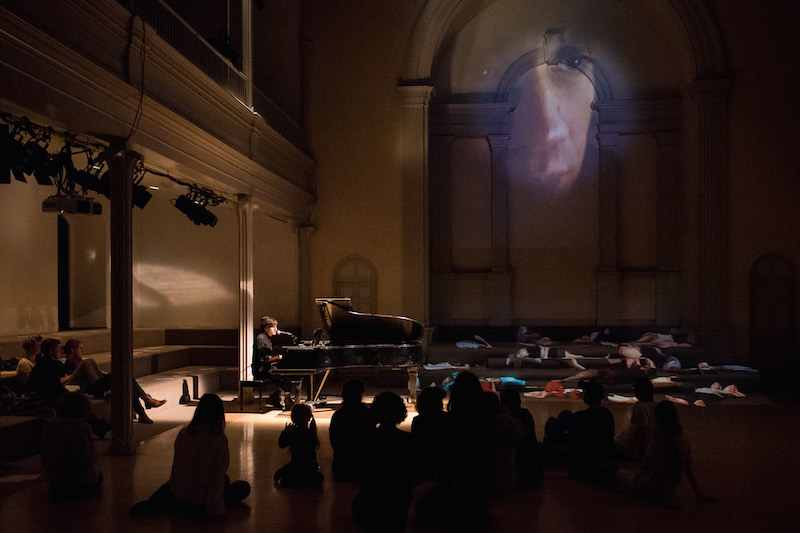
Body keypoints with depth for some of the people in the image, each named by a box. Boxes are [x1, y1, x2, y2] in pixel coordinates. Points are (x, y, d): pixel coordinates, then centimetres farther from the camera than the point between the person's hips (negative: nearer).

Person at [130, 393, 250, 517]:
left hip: (176, 497, 3)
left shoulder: (183, 433, -2)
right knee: (245, 487, 16)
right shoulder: (219, 438, -16)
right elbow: (217, 475, -14)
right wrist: (216, 509, -8)